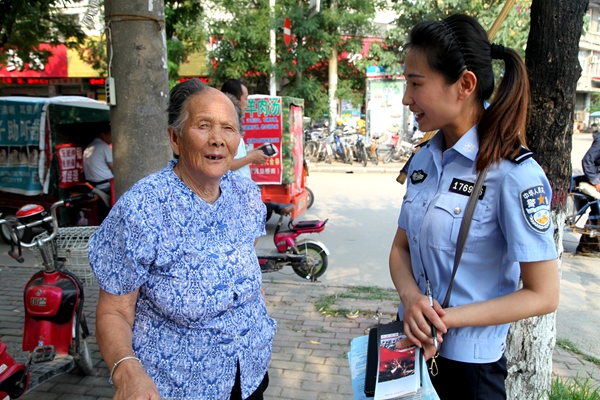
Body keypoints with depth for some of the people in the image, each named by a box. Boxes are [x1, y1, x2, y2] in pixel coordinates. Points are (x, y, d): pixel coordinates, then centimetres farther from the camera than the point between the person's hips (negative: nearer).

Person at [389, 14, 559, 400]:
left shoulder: (514, 173, -19)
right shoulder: (423, 160, -1)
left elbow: (542, 295, -16)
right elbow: (401, 247, 4)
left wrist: (448, 318, -22)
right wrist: (412, 298, -15)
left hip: (468, 362, -6)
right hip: (411, 344, 6)